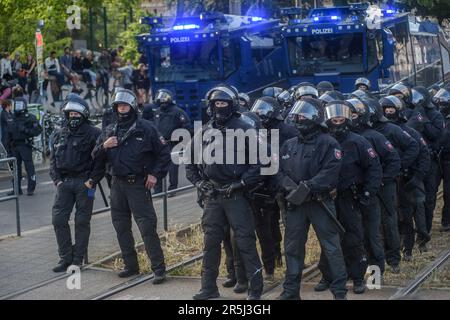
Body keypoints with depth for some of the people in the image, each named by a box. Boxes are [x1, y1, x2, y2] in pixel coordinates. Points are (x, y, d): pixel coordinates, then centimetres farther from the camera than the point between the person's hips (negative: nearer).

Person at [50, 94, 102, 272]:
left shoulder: (93, 134, -2)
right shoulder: (59, 135, 14)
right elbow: (53, 160, 18)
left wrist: (92, 180, -12)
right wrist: (57, 180, 4)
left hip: (84, 183, -5)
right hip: (64, 182, 5)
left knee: (82, 222, -1)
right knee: (58, 220, -2)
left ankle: (78, 260, 7)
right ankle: (65, 258, 7)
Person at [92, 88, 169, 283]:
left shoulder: (145, 129, -4)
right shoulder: (109, 131, 10)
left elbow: (164, 153, 0)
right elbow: (96, 158, 13)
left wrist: (155, 174, -8)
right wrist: (104, 146, -7)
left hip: (138, 184, -6)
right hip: (117, 184, 6)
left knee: (147, 228, -11)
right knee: (121, 228, 11)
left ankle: (159, 269, -9)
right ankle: (130, 265, 23)